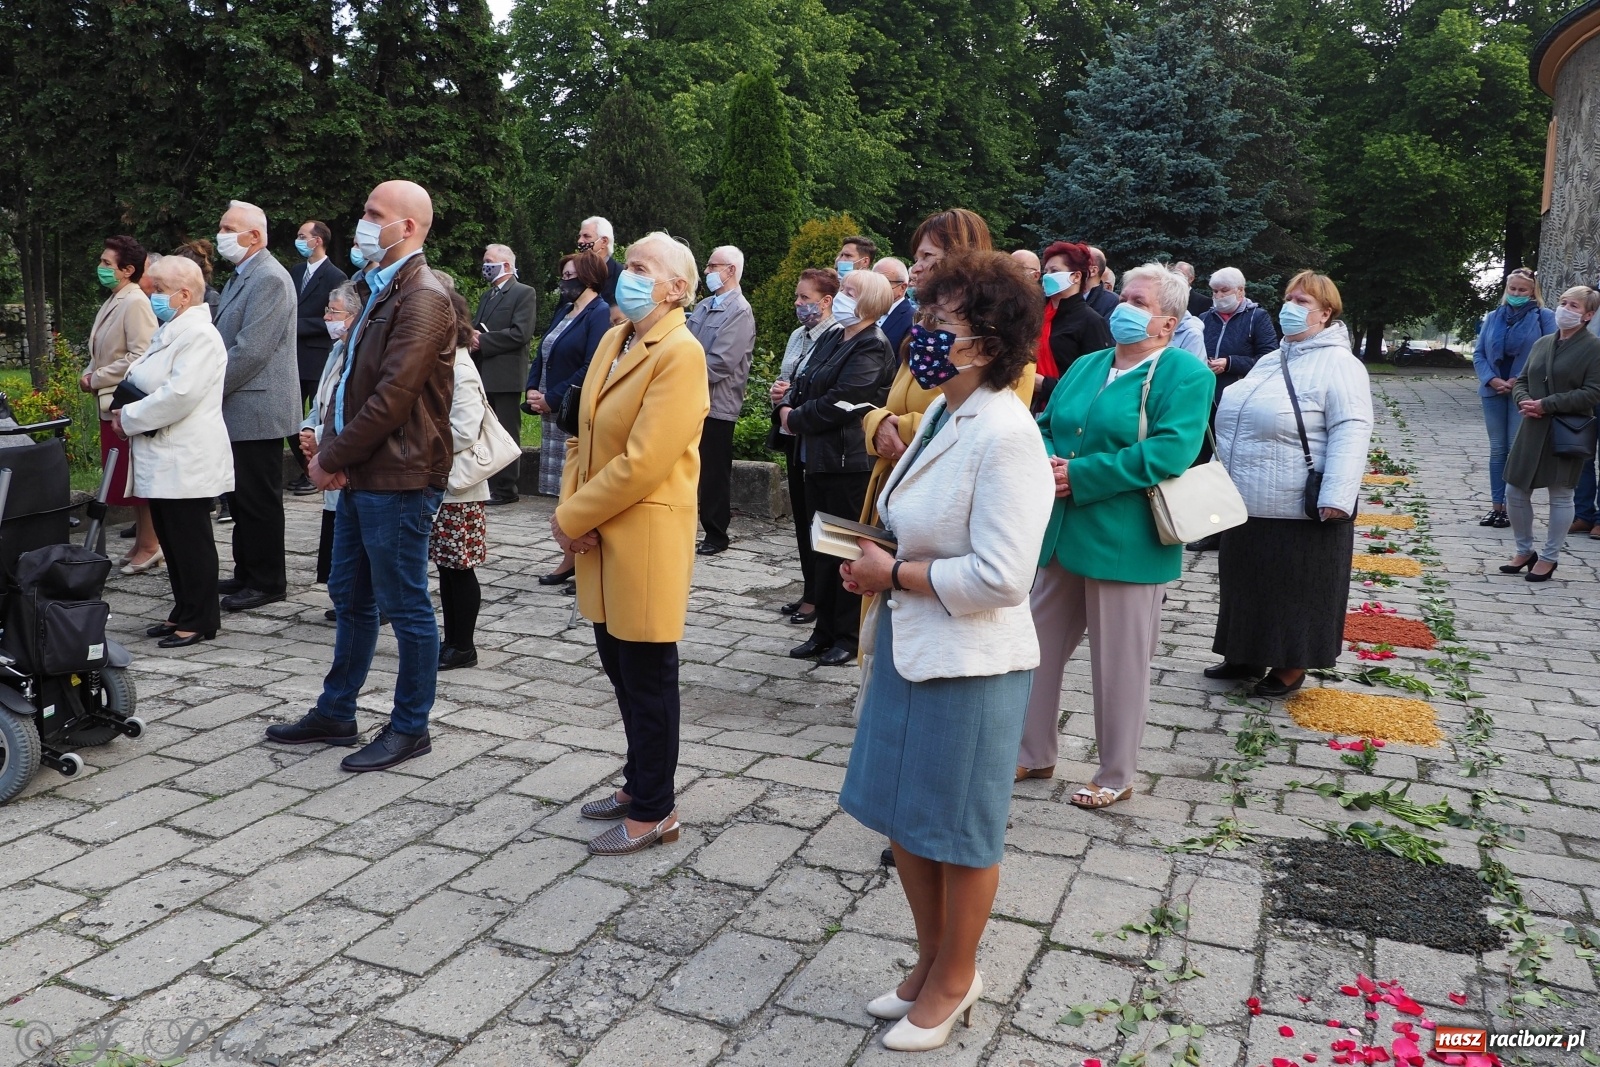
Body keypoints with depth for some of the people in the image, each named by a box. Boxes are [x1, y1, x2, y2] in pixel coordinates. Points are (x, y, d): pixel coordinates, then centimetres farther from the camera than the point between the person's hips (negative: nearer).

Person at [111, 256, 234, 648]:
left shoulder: (199, 335, -14)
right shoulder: (167, 332, 17)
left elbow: (179, 395, -23)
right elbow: (145, 381, 25)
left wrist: (130, 419, -13)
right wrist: (127, 409, 5)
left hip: (186, 463, -10)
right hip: (162, 459, 10)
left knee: (191, 542, -1)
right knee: (171, 540, 14)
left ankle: (200, 621, 8)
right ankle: (183, 612, 24)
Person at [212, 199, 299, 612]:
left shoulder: (269, 279, -16)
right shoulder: (241, 276, 17)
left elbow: (250, 350, -22)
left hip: (257, 410, -10)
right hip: (237, 410, 10)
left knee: (258, 500, -2)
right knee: (241, 498, 16)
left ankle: (267, 582, 8)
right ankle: (246, 573, 26)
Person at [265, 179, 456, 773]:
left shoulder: (422, 298, -16)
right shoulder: (378, 290, 16)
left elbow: (392, 397, -22)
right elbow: (350, 379, 17)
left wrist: (333, 458, -12)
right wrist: (330, 449, 3)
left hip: (398, 479, -10)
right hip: (358, 476, 10)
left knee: (405, 607, 2)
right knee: (351, 598, 18)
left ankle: (410, 728, 16)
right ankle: (335, 715, 32)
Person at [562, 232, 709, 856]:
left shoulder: (681, 353, -15)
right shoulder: (613, 341, 12)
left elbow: (643, 462, -21)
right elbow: (586, 436, 14)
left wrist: (571, 517, -14)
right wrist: (571, 507, -1)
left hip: (645, 536, -8)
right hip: (600, 533, 8)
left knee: (648, 679, 4)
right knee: (621, 670, 18)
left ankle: (653, 812, 18)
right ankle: (639, 784, 35)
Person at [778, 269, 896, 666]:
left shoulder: (872, 348, -12)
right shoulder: (835, 339, 15)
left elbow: (839, 404, -19)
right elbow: (804, 381, 19)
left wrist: (795, 419, -8)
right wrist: (788, 406, -1)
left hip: (850, 461, -9)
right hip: (820, 457, 9)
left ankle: (849, 635, 11)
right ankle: (826, 630, 23)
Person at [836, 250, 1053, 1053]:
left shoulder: (1005, 435, -22)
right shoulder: (940, 415, 4)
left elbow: (1000, 577, -25)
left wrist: (893, 574, -16)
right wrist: (877, 564, 3)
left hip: (970, 658, -8)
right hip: (909, 644, 9)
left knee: (958, 831, 11)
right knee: (902, 813, 20)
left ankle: (954, 979, 35)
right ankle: (932, 958, 42)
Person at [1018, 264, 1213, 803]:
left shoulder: (1184, 374, -7)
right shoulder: (1085, 367, 14)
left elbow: (1170, 451, -21)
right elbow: (1046, 425, 14)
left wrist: (1079, 475, -20)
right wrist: (1046, 465, -10)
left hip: (1125, 545, -7)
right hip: (1060, 533, 7)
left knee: (1119, 664, 5)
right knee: (1039, 646, 13)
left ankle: (1116, 775, 22)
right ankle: (1034, 753, 31)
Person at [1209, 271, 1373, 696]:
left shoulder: (1338, 364, -11)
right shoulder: (1270, 362, 16)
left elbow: (1350, 433, -20)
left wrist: (1336, 498, -27)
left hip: (1300, 511, -8)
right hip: (1249, 503, 8)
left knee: (1297, 590, 4)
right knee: (1250, 584, 16)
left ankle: (1291, 667, 17)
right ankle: (1247, 656, 30)